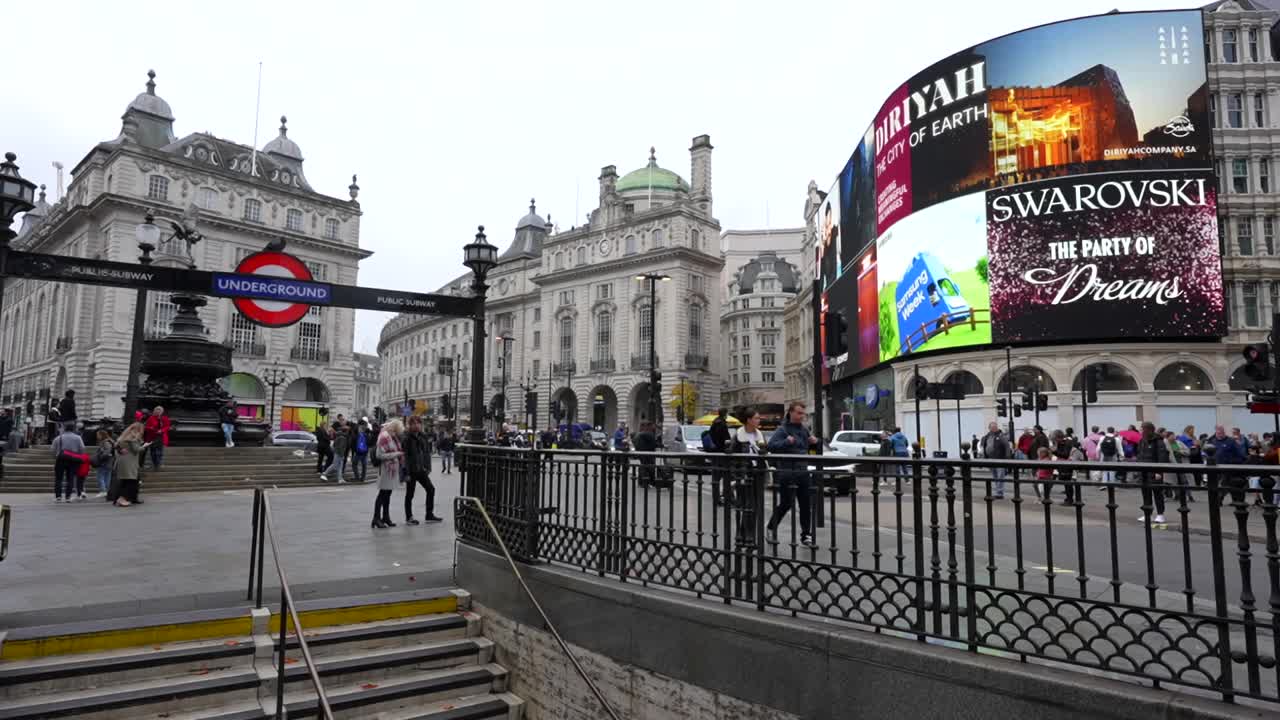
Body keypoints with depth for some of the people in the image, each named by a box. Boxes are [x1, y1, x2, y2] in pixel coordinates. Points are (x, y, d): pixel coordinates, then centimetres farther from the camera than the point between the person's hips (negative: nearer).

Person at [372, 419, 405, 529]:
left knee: (388, 493, 14)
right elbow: (380, 455, -20)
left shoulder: (394, 437, 12)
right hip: (386, 469, -9)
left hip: (393, 468, 9)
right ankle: (376, 518, 2)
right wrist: (396, 454, -17)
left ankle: (386, 517, 23)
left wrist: (400, 454, 7)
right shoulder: (384, 437, -16)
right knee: (383, 493, -4)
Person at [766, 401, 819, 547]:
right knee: (786, 503, -1)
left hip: (803, 471, 6)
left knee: (806, 504, 3)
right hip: (787, 472, -6)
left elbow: (809, 447, 27)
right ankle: (771, 527, 22)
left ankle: (806, 536, 11)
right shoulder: (782, 429, -7)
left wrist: (814, 442, 6)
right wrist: (786, 442, -31)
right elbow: (771, 446, -19)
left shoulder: (804, 429, 13)